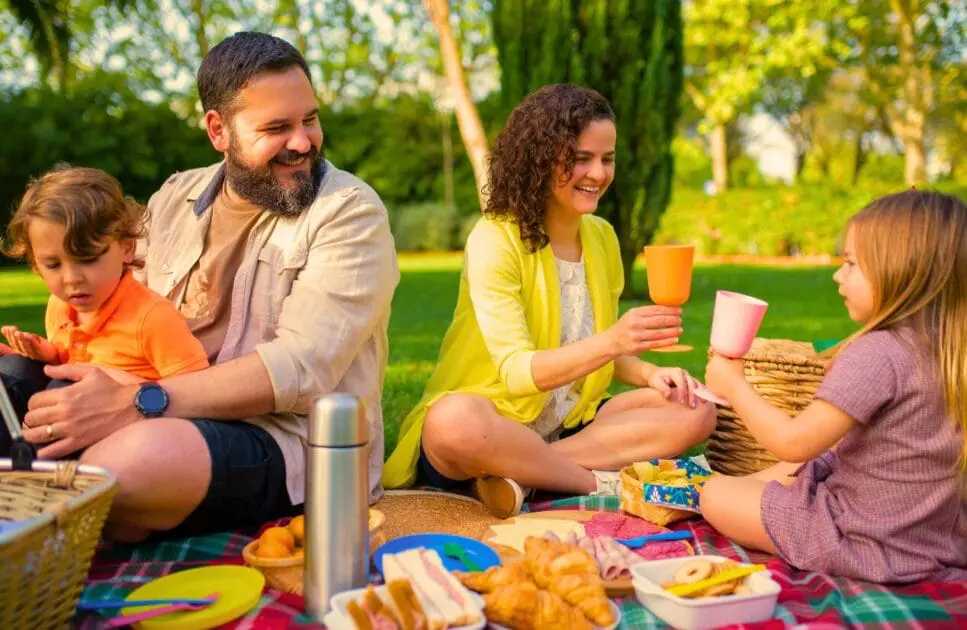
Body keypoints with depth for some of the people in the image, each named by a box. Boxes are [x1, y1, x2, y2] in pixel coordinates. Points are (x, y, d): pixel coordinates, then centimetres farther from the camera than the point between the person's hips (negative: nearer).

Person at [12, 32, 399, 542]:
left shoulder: (349, 212, -7)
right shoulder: (173, 200, 13)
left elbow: (301, 366, -18)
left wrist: (137, 403, -26)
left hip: (289, 439, -5)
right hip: (154, 421, 5)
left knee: (134, 456, -33)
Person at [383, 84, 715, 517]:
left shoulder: (602, 237, 6)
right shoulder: (494, 239, -14)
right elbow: (516, 372, -21)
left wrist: (647, 373, -8)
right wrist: (611, 342, -36)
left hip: (568, 425, 7)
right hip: (489, 425, -6)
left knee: (696, 410, -12)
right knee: (456, 418, -39)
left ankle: (522, 478, -21)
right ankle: (604, 484, -19)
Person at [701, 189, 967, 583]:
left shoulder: (875, 354, -26)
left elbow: (793, 443, -23)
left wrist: (734, 385, -10)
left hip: (871, 547, -9)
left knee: (716, 495, -2)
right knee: (791, 472, 28)